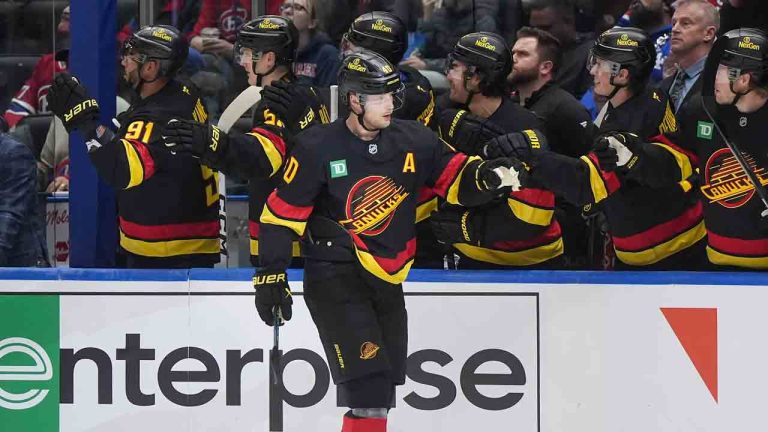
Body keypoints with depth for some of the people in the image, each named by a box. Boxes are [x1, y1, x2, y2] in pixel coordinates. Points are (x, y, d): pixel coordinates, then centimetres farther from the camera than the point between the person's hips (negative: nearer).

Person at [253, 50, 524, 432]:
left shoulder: (412, 140, 0)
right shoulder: (317, 148, -11)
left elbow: (454, 178, 7)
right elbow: (282, 213, -6)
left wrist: (487, 175, -15)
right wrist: (271, 274, -9)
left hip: (387, 278, 6)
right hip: (334, 278, -6)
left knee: (382, 388, 10)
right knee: (368, 384, -18)